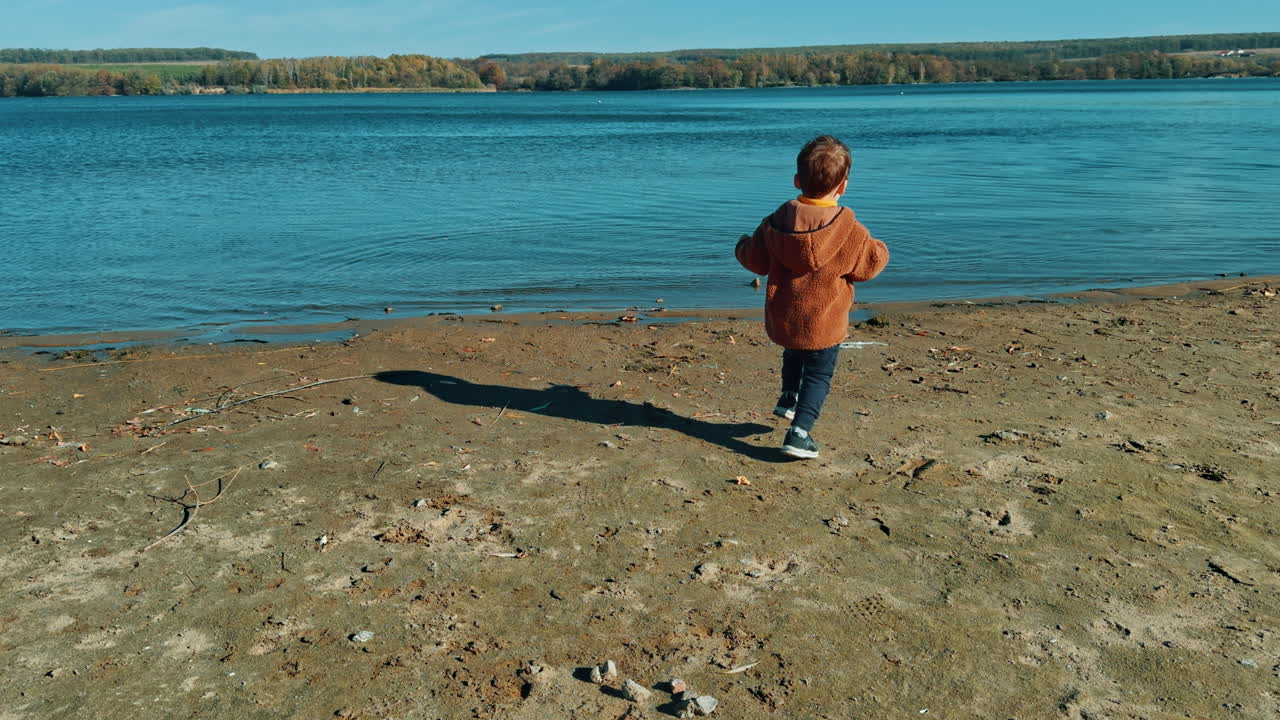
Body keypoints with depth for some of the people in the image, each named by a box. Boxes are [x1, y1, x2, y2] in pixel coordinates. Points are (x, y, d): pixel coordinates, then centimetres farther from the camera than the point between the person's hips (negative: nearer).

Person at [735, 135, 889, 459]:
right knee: (819, 375, 7)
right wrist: (881, 250, 20)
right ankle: (799, 432, -2)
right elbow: (869, 264, -3)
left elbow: (756, 260, 4)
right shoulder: (849, 231, -15)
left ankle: (789, 399, 43)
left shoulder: (776, 221, -6)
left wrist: (743, 246, 26)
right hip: (823, 323, -4)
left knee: (795, 354, 34)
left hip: (781, 319, 4)